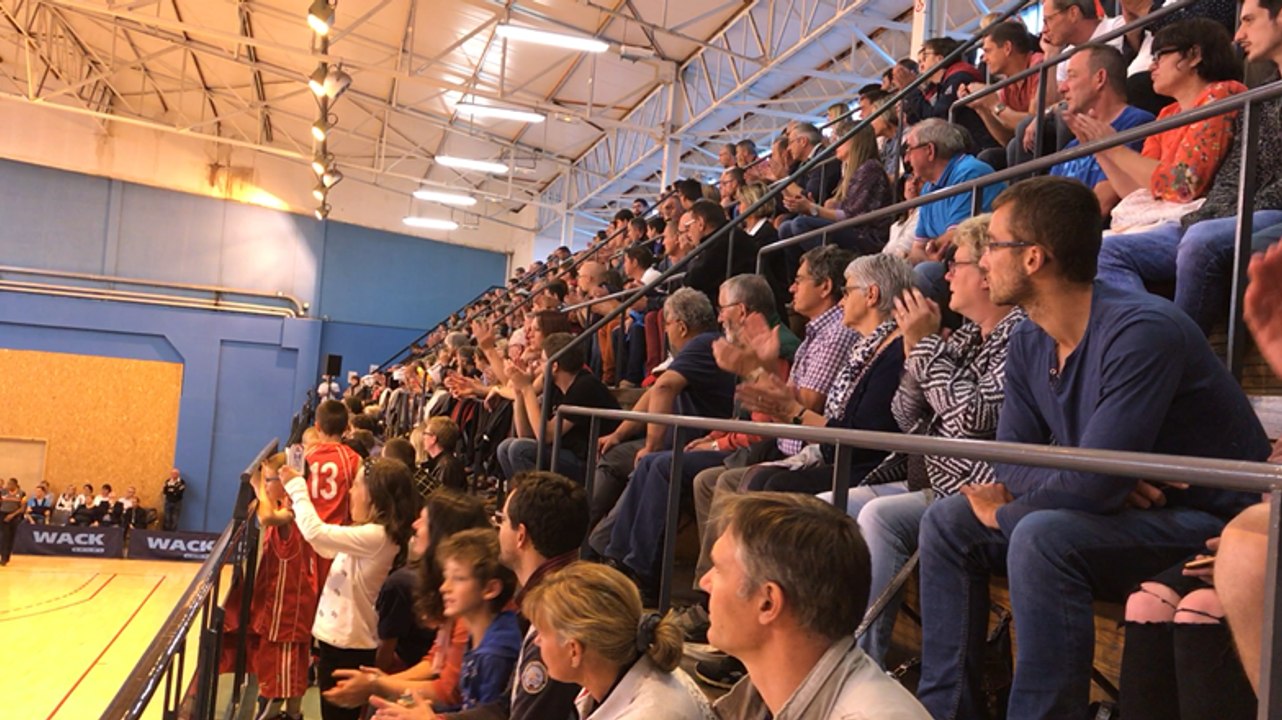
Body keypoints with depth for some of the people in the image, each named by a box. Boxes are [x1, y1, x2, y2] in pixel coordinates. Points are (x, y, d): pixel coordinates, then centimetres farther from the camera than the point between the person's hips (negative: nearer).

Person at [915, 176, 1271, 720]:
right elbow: (1010, 464, 0)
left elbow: (1094, 486, -29)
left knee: (1042, 537, -33)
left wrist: (1002, 513, -12)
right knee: (947, 522, -1)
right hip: (1121, 512, 8)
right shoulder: (1028, 343, 0)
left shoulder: (1140, 331, -25)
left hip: (1212, 523, -8)